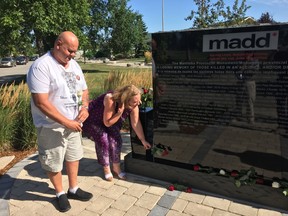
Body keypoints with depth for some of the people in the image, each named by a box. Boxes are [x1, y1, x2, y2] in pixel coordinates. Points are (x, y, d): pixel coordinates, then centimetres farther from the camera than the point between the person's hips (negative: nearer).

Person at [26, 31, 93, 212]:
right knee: (54, 163, 10)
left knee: (73, 156, 19)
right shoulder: (41, 66, -19)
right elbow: (41, 102, -25)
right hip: (52, 127, -7)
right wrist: (66, 122, -24)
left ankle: (73, 189, 38)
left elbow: (83, 89, 13)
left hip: (74, 123, 7)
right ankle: (60, 194, 33)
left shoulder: (74, 64, 4)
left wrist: (85, 106, -8)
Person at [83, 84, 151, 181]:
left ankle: (116, 168, 12)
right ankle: (106, 169, 8)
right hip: (93, 120, -5)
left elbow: (136, 123, -14)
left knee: (116, 140, -5)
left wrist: (143, 140, -11)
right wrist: (120, 113, -45)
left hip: (111, 120, 5)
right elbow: (107, 123, -31)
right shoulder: (111, 100, -40)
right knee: (103, 142, -12)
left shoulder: (134, 105, -23)